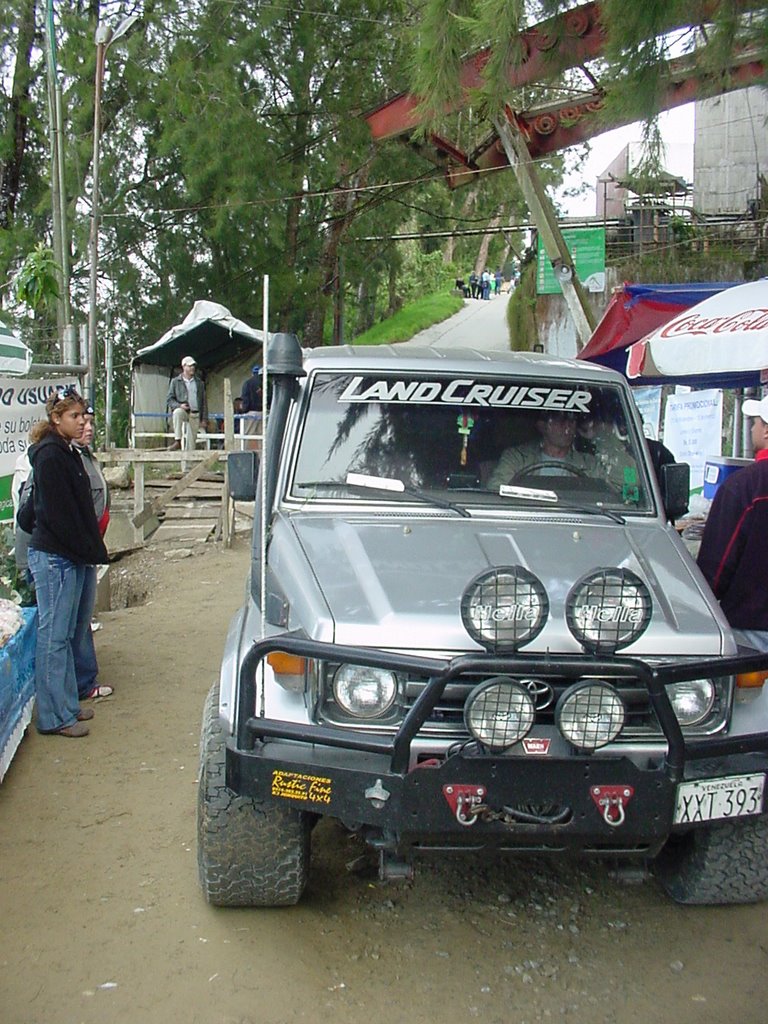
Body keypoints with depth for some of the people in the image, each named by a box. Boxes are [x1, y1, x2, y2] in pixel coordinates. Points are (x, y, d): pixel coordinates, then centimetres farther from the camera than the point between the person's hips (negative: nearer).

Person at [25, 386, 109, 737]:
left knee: (64, 634, 15)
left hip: (70, 556, 10)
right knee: (54, 636, -4)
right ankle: (55, 717, 2)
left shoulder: (68, 453, 15)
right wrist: (89, 550, -16)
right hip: (53, 557, -10)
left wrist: (91, 549, 13)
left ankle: (67, 704, 24)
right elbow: (56, 512, -19)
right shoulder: (50, 455, -15)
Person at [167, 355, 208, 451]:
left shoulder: (199, 383, 12)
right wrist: (179, 405, -18)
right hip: (183, 411, -3)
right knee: (177, 412, -37)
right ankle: (177, 441, -36)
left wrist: (204, 419, 5)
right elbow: (169, 400, 2)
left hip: (195, 415, 3)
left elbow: (204, 402, 12)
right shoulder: (175, 382, 4)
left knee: (192, 439, -1)